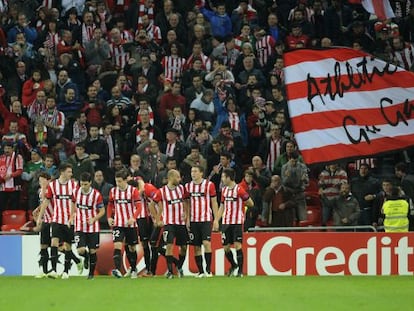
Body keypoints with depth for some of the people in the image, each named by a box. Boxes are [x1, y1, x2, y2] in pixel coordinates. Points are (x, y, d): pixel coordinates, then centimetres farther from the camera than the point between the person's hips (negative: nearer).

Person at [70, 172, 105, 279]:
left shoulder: (96, 195, -11)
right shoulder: (76, 192, -2)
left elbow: (102, 211, -4)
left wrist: (94, 219, -19)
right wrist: (72, 217, 8)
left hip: (93, 227, -1)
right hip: (79, 227, 1)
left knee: (92, 251, 4)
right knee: (81, 250, -12)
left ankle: (91, 273, 20)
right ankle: (87, 258, 24)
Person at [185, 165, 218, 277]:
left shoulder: (209, 185, -2)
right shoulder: (188, 186, 8)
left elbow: (214, 203, 2)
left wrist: (216, 219, -2)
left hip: (206, 219, -4)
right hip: (193, 220, 4)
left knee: (206, 243, -16)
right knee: (196, 247, 4)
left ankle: (208, 270, -8)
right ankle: (200, 271, 11)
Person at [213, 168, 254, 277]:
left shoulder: (239, 190, -9)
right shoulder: (224, 190, 12)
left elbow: (251, 203, -4)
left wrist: (239, 203, 7)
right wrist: (216, 220, 10)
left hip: (237, 222, -6)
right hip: (226, 222, 6)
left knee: (237, 245, -11)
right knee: (225, 247, 6)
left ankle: (240, 270, -4)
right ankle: (233, 265, 30)